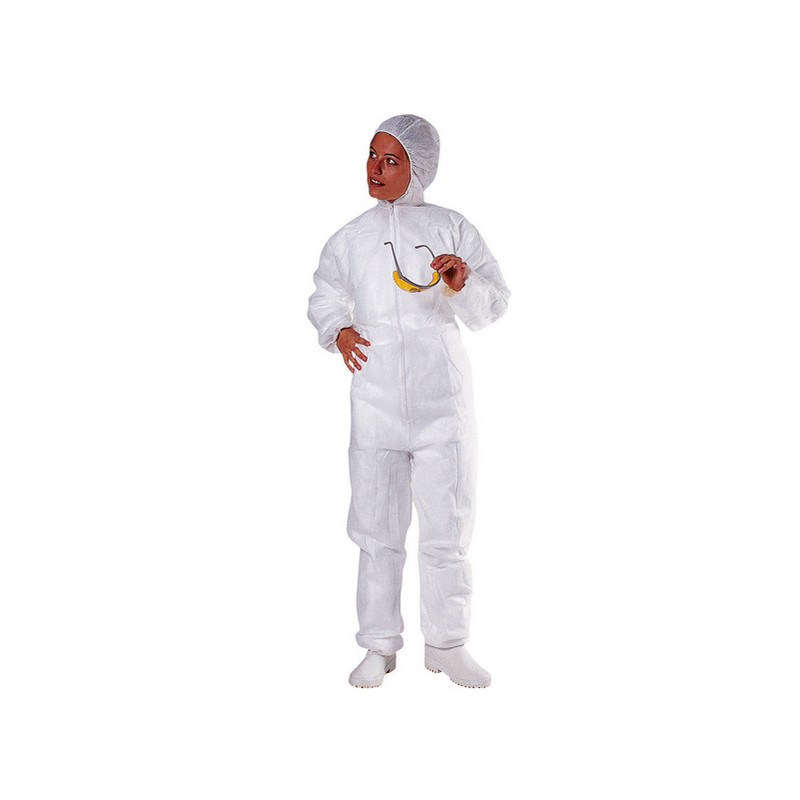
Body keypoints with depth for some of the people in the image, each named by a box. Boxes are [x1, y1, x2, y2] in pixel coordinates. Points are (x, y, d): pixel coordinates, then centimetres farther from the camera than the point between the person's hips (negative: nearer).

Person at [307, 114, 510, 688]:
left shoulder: (451, 229, 3)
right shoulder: (351, 239, 9)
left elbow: (495, 305, 4)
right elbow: (325, 297, 23)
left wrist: (463, 284, -16)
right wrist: (337, 331, 2)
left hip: (443, 395, -1)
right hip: (375, 396, 1)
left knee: (447, 525, 4)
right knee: (378, 525, 5)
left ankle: (447, 645, 20)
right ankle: (379, 646, 19)